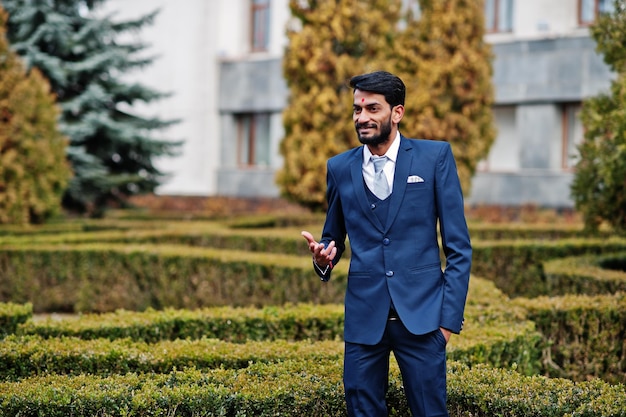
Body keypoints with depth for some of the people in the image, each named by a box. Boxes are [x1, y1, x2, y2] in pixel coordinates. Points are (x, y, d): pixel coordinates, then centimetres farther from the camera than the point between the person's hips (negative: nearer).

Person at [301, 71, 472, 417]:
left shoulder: (435, 157, 1)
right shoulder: (340, 168, 9)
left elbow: (458, 245, 0)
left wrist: (450, 315, -6)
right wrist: (324, 256, -5)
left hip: (420, 313, -2)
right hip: (364, 316, 2)